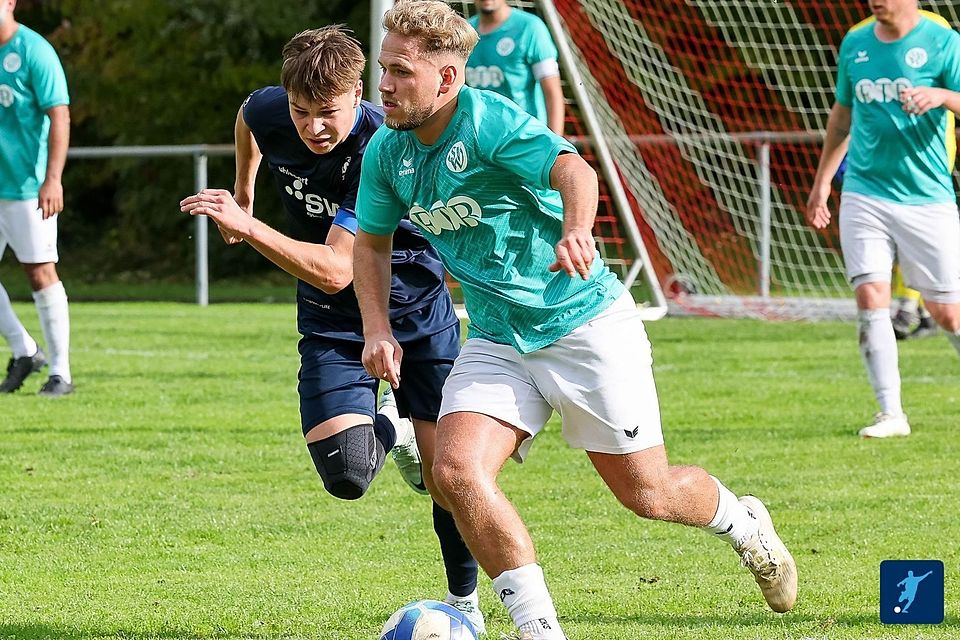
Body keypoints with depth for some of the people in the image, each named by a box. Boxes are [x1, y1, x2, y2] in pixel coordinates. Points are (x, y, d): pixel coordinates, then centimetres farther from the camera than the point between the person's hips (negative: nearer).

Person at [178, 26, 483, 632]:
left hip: (417, 312, -3)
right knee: (347, 475, -15)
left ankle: (464, 598, 19)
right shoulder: (270, 113, -14)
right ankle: (389, 430, 22)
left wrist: (247, 228, -42)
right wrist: (243, 192, 26)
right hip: (334, 324, 3)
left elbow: (336, 270, -36)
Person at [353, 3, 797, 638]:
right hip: (497, 340, 6)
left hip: (585, 323, -6)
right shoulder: (387, 152, 0)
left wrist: (575, 231, -58)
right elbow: (372, 242, 15)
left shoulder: (488, 121, -20)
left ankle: (743, 523, 37)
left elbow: (574, 170, -37)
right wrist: (379, 329, -1)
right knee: (456, 471, -19)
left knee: (645, 492, 3)